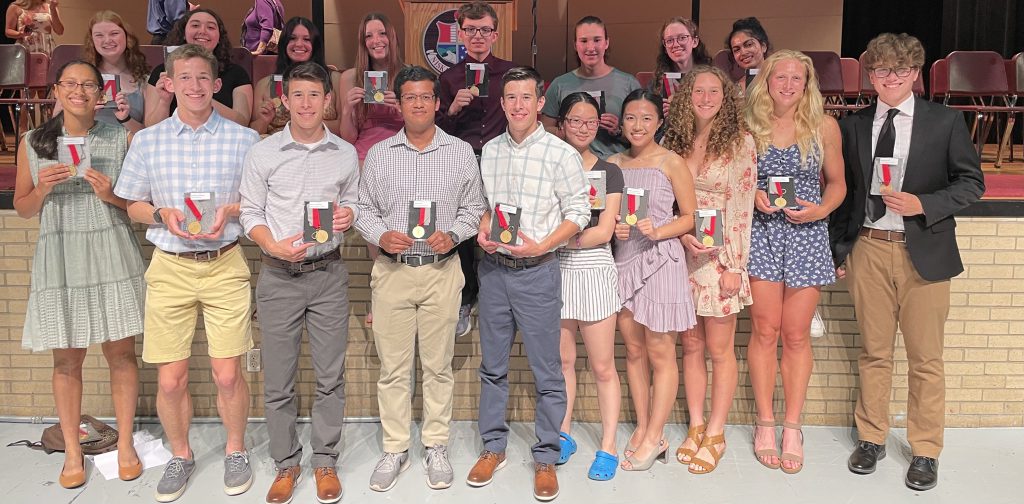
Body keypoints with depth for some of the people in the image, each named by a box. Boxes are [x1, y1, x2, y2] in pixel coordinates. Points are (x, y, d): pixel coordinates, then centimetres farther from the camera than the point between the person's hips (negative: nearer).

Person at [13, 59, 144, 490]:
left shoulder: (122, 139, 3)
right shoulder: (33, 143, 6)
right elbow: (22, 208, 11)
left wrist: (111, 195, -12)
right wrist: (43, 188, -9)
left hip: (111, 255, -1)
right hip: (58, 260, 1)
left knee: (121, 353, 3)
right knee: (66, 358, 6)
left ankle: (124, 444, 19)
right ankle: (72, 451, 21)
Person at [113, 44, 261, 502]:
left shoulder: (244, 140, 2)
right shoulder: (147, 141, 6)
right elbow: (134, 206, 12)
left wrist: (229, 212, -13)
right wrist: (164, 214, -9)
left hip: (225, 266, -1)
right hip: (169, 268, 1)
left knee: (227, 375, 0)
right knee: (170, 380, 4)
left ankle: (235, 451, 26)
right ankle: (180, 455, 30)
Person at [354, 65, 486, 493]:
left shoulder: (461, 153, 6)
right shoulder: (379, 154, 8)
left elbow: (474, 209, 8)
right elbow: (364, 210, 10)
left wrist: (452, 235, -10)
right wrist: (381, 235, -9)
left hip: (441, 270, 0)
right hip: (391, 270, 1)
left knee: (438, 364, 6)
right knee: (393, 366, 5)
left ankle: (436, 446, 21)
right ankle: (395, 449, 19)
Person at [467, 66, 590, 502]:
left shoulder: (560, 153, -7)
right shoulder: (490, 150, 8)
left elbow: (579, 212, -7)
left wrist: (540, 246, -17)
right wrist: (482, 231, -3)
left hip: (537, 270, -4)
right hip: (493, 269, 5)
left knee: (547, 371, 3)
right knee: (492, 366, 13)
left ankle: (546, 458, 18)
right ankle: (493, 447, 29)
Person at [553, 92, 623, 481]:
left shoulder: (608, 172, 3)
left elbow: (603, 232, -6)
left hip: (594, 271, -2)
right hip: (556, 271, 2)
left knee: (602, 367, 2)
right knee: (562, 361, 11)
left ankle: (608, 448, 13)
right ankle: (564, 435, 27)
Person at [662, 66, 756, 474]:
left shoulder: (741, 143, -4)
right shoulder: (673, 142, 6)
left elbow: (743, 208, -7)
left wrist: (733, 266, -11)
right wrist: (683, 234, -9)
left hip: (721, 255, -3)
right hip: (683, 254, 3)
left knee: (719, 349, 3)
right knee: (691, 346, 10)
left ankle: (715, 433, 16)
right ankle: (695, 427, 23)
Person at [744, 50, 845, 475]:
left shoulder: (824, 126, 3)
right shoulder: (751, 127, 3)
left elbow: (837, 183, 9)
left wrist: (820, 210, -10)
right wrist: (753, 196, -8)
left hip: (807, 236, 0)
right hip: (762, 234, 0)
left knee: (796, 335, 3)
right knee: (765, 331, 2)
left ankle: (792, 427, 14)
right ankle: (765, 423, 14)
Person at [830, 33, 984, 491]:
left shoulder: (945, 122, 0)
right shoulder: (852, 126, 7)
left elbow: (971, 182, 1)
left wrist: (923, 205, -16)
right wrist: (840, 250, 7)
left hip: (923, 252, -2)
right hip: (868, 250, 2)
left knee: (925, 358, 5)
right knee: (873, 352, 11)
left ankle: (925, 450, 20)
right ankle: (871, 438, 26)